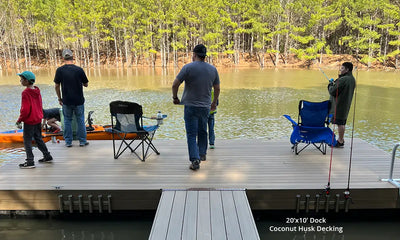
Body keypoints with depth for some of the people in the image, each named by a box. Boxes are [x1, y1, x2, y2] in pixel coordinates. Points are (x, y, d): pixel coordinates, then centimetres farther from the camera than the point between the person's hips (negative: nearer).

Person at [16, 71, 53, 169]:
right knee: (38, 139, 19)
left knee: (27, 141, 1)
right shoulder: (37, 91, 6)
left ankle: (30, 162, 4)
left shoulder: (25, 93, -18)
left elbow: (25, 110, -20)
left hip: (29, 121, -8)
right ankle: (47, 156, 25)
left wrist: (19, 121, -10)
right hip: (38, 119, 8)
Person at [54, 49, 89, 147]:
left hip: (66, 101, 1)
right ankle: (82, 141, 17)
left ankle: (68, 142, 20)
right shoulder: (79, 69, -10)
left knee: (67, 121, 14)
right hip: (79, 100, -1)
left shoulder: (59, 70, -6)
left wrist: (59, 99, 10)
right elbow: (85, 84, -1)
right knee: (80, 120, 11)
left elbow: (57, 86, -1)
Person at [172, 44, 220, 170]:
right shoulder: (213, 69, 5)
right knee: (202, 131, 20)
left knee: (191, 134, -1)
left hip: (191, 106, -4)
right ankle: (202, 153, 32)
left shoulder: (188, 67, -9)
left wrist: (175, 97, 5)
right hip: (206, 106, 4)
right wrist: (214, 102, 24)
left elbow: (175, 84, -11)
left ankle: (195, 160, -6)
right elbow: (217, 89, 11)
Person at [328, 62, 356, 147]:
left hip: (339, 105, -10)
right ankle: (341, 139, 29)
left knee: (340, 123, -3)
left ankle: (340, 142, 4)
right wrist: (335, 83, 8)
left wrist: (330, 85, 0)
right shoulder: (352, 79, 10)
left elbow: (332, 91, -19)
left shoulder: (343, 80, -21)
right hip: (346, 105, 10)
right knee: (342, 123, 18)